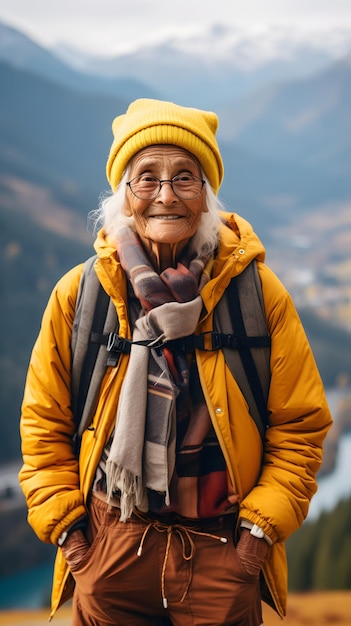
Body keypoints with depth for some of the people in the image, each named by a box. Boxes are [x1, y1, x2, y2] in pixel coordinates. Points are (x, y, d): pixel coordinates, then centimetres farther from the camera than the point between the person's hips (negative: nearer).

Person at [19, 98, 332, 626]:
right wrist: (65, 526, 0)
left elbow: (300, 425, 1)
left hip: (223, 551, 0)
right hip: (109, 549, 1)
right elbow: (44, 424, 6)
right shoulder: (78, 294, -2)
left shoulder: (258, 293, -4)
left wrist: (261, 526, -5)